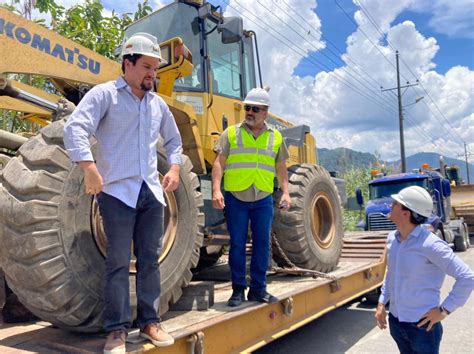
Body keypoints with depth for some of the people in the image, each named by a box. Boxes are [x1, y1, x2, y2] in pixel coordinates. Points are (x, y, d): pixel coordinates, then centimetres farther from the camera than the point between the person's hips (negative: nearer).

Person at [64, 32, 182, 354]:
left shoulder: (158, 104, 16)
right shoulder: (105, 94, -3)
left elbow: (174, 140, 27)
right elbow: (75, 128, -15)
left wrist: (175, 168, 11)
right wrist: (90, 168, -25)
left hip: (151, 192, 6)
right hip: (118, 191, -5)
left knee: (150, 259, 9)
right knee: (119, 262, -1)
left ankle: (150, 322, 22)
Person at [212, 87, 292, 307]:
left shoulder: (275, 137, 10)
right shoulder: (231, 133, 4)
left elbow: (281, 168, 14)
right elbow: (219, 164, -2)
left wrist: (285, 192, 4)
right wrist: (216, 190, -13)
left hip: (263, 200, 2)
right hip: (235, 198, -2)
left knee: (262, 244, 6)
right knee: (237, 244, 4)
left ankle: (258, 289, 19)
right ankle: (238, 289, 16)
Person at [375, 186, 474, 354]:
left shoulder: (430, 245, -22)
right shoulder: (392, 239, 0)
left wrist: (444, 310, -15)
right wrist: (381, 303, 10)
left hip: (422, 325, -6)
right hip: (395, 321, 7)